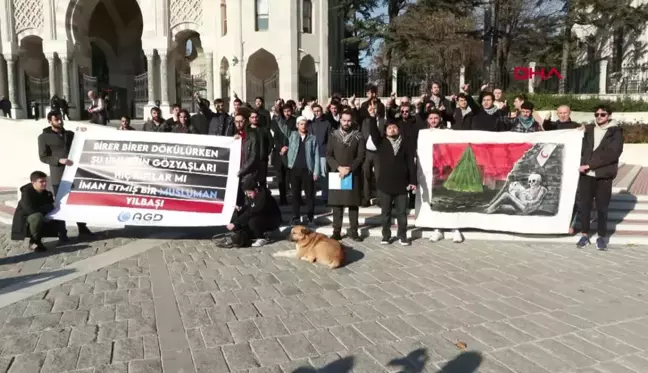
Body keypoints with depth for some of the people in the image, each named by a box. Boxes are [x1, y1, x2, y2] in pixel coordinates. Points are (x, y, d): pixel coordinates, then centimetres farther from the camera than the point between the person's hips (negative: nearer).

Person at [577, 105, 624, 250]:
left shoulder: (616, 132, 1)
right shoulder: (588, 129, 11)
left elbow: (613, 153, -12)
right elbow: (582, 148, 10)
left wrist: (590, 164, -16)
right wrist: (583, 164, -8)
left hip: (604, 175, -2)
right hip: (586, 174, 3)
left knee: (602, 207, 3)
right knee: (585, 205, 5)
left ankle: (601, 237, 16)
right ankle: (585, 235, 16)